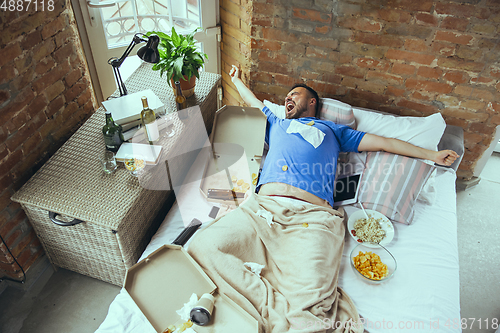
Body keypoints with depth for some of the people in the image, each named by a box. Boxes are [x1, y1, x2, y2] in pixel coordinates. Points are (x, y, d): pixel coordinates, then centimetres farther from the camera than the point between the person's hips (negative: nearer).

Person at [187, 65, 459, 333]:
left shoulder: (332, 130, 33)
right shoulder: (277, 125, 39)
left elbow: (383, 142, 34)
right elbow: (253, 102, 57)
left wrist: (432, 155, 35)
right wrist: (236, 80, 72)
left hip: (311, 216, -3)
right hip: (261, 207, 4)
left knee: (308, 303, -32)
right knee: (203, 247, -28)